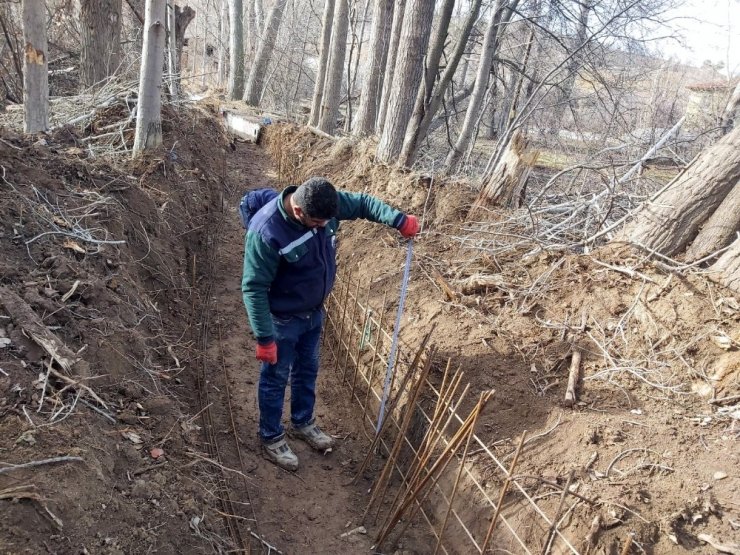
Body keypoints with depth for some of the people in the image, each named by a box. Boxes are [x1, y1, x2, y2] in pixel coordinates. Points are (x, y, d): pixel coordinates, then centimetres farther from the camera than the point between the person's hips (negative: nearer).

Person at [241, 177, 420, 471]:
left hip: (314, 311, 7)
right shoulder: (266, 232, -34)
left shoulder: (325, 203, -17)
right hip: (282, 319, -6)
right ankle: (271, 438, 36)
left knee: (308, 370, 24)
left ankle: (303, 423, 48)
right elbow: (254, 288, -27)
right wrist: (265, 338, -24)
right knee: (275, 379, 13)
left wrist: (400, 220, -11)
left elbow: (362, 202, 1)